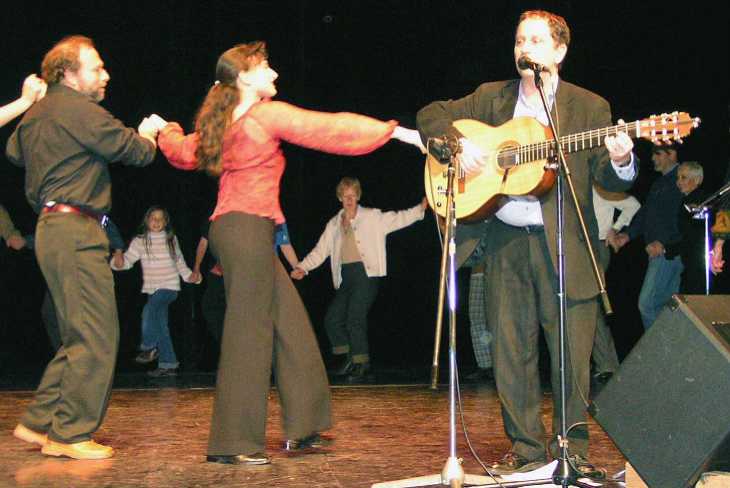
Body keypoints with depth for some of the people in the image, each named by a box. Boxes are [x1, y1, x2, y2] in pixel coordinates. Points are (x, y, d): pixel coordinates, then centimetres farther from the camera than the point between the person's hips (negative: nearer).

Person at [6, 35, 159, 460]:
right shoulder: (78, 109, -11)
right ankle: (71, 434, -3)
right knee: (97, 336, -7)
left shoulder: (36, 113, 18)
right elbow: (134, 150, -7)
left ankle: (39, 422, 17)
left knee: (80, 336, 15)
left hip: (52, 228, 10)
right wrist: (147, 136, 14)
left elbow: (13, 150, 37)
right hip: (75, 230, -10)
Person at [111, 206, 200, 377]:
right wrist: (119, 262, -30)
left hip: (169, 286, -3)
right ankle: (168, 365, 13)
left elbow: (179, 262, 13)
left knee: (150, 309, -29)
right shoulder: (140, 241, 2)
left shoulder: (171, 239, 3)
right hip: (152, 289, 3)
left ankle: (149, 346, -14)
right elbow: (128, 259, -9)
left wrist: (189, 275, 1)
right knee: (161, 327, 6)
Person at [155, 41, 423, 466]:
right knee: (248, 333, -6)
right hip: (248, 227, -9)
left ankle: (300, 429, 16)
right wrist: (396, 131, -7)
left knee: (289, 324, 11)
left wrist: (167, 132, 50)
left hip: (232, 226, 9)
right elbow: (330, 128, -9)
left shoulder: (224, 122, 17)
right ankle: (233, 442, -2)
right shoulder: (269, 113, -6)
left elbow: (184, 153, 28)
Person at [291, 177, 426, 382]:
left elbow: (397, 219, -2)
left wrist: (421, 208, -16)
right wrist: (303, 267, 5)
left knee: (355, 318, -14)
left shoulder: (373, 217, 6)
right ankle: (347, 358, 17)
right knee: (332, 318, 1)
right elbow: (320, 250, 17)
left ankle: (362, 366, -6)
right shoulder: (334, 224, 18)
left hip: (365, 273, -6)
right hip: (345, 276, 6)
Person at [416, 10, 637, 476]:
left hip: (565, 245, -3)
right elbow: (431, 115, 12)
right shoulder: (492, 97, 13)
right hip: (507, 244, 3)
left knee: (572, 354, -2)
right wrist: (459, 144, -7)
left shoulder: (589, 106, 4)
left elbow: (608, 180, 1)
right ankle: (527, 448, 17)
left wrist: (620, 162, -23)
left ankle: (574, 451, 12)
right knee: (511, 353, 6)